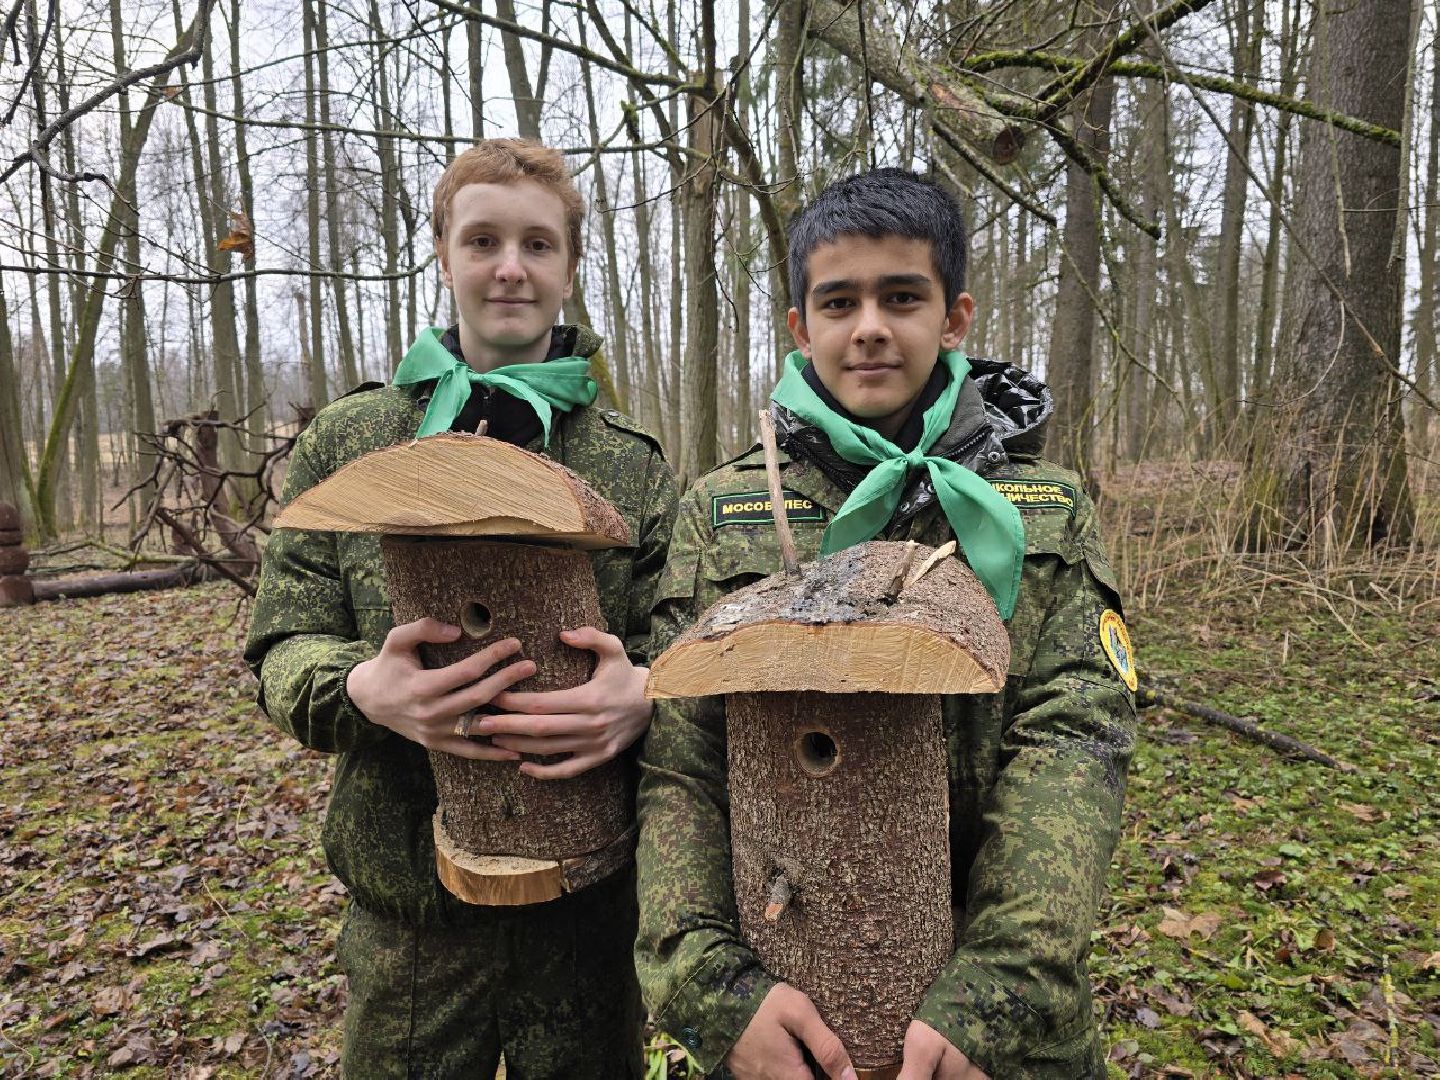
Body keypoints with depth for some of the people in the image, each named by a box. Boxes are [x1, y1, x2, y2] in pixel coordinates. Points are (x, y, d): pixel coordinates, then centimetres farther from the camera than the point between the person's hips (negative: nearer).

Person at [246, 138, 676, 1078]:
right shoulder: (349, 442, 1)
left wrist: (642, 697, -22)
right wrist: (359, 689, -21)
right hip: (406, 903, 1)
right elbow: (281, 650, 1)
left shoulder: (635, 465, 0)